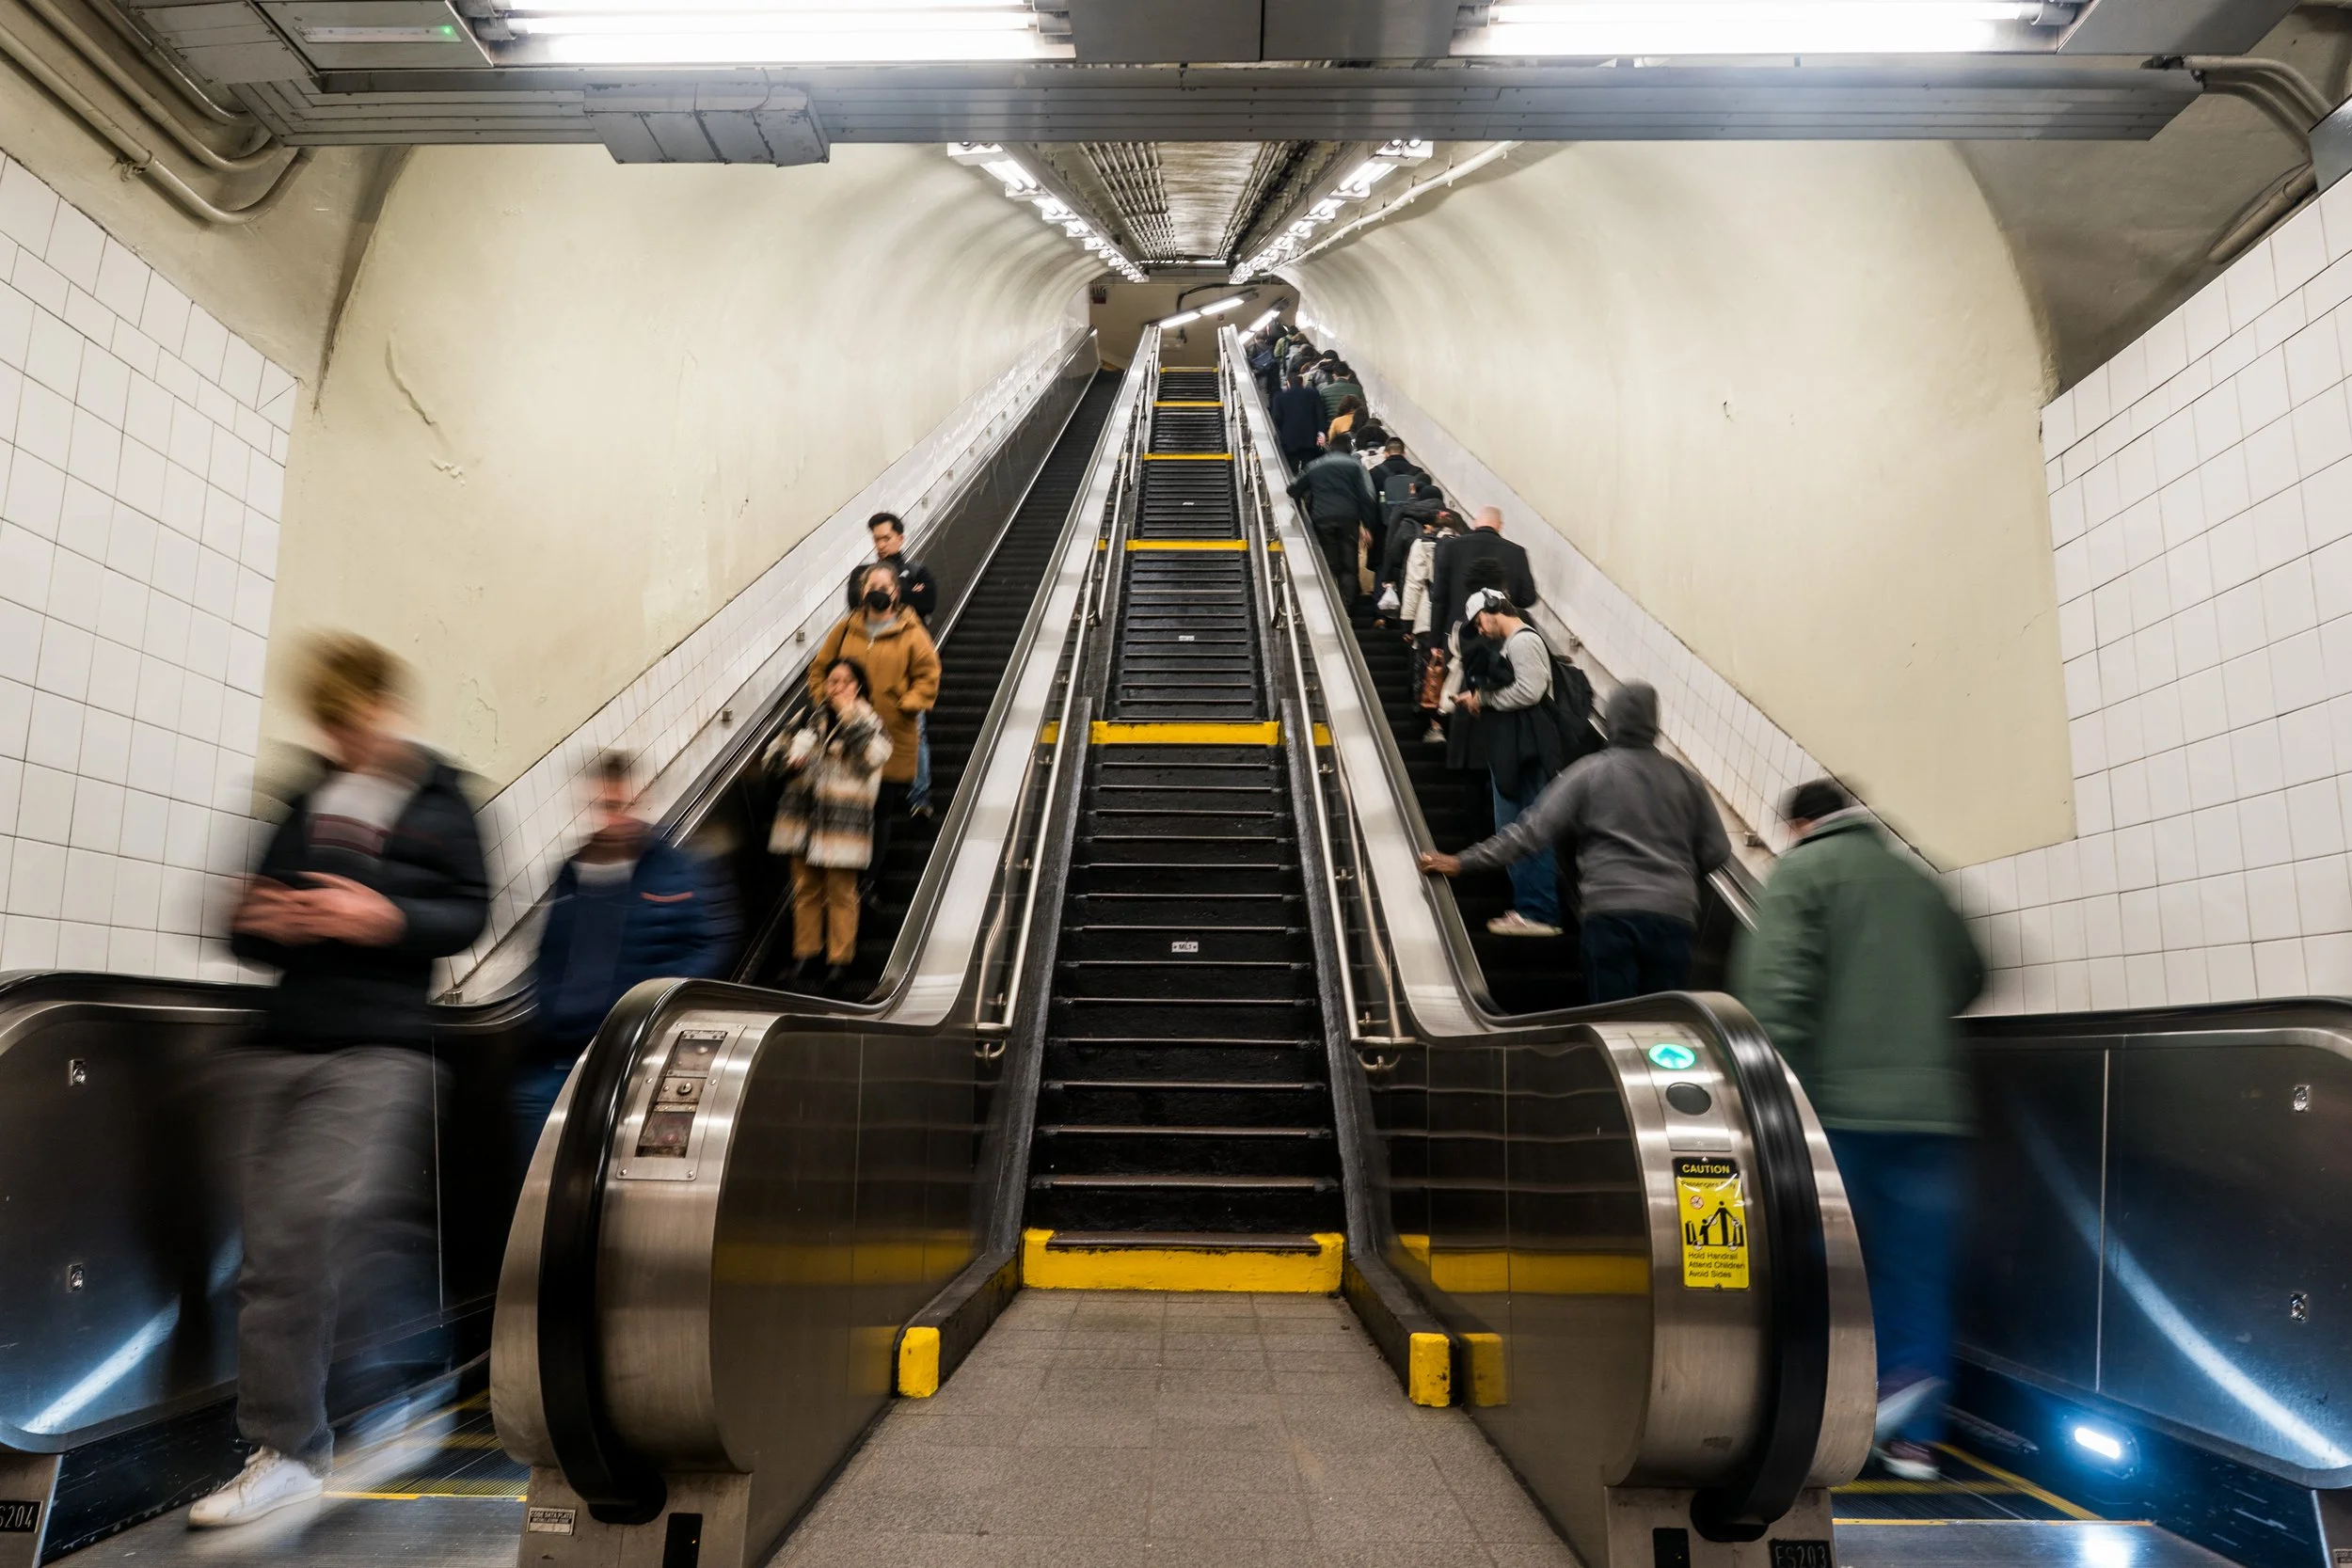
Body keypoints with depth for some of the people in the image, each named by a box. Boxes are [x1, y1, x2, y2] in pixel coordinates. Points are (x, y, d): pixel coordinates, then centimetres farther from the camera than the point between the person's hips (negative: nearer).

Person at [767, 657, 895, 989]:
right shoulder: (812, 718, 10)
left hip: (843, 818, -4)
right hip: (804, 813, 4)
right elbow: (773, 751, 13)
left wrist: (849, 714, -17)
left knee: (841, 892, 2)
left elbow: (873, 755, -20)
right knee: (805, 888, 11)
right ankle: (805, 952, 24)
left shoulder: (869, 721, 0)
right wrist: (789, 755, -10)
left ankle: (840, 959, 14)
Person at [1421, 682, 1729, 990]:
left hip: (1612, 912, -2)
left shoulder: (1591, 772, 3)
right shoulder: (1686, 780, 11)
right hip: (1674, 916, 3)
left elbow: (1533, 828, -3)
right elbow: (1716, 852, 14)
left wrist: (1463, 861, 0)